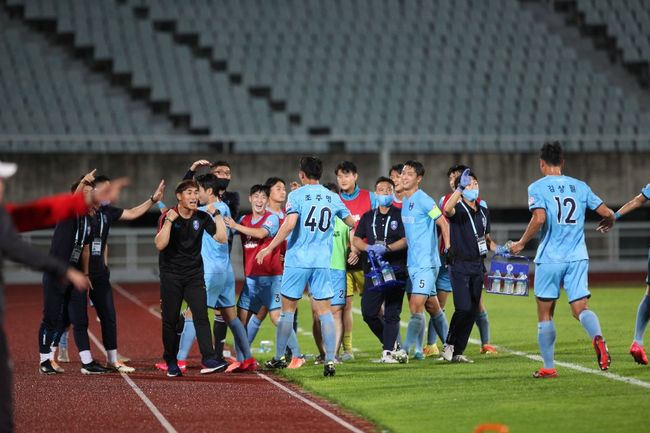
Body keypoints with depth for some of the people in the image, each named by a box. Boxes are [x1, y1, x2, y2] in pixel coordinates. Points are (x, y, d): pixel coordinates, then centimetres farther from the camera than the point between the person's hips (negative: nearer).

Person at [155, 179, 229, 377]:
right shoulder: (167, 217, -6)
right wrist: (169, 221, -26)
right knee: (170, 320, 1)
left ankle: (208, 360, -20)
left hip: (194, 274, 2)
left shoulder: (201, 217, 2)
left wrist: (217, 214, -8)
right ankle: (171, 363, 14)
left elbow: (222, 238, -2)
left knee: (201, 315, -13)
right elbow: (160, 244, -18)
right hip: (171, 275, -2)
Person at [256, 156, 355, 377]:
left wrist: (269, 248, -11)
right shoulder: (332, 197, 8)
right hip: (322, 262, 3)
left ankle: (278, 357, 15)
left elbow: (289, 224, -17)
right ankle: (330, 360, -7)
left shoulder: (297, 195, -5)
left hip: (297, 260, -3)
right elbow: (351, 222, 18)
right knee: (325, 311, 2)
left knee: (288, 309, 8)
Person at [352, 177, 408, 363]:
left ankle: (388, 352, -3)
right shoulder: (368, 217, 15)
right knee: (368, 312, 0)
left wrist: (386, 248, -19)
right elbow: (356, 239, 12)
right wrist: (368, 248, -8)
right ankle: (392, 342, 18)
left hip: (396, 270, -4)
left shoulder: (400, 215, 3)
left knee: (392, 314, -5)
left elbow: (406, 240, -7)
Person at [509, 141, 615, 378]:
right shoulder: (580, 186, 9)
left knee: (545, 314, 9)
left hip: (549, 258, -3)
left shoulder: (537, 187, -2)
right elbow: (607, 213, 7)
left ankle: (548, 367, 11)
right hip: (578, 257, 3)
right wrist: (608, 222, 31)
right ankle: (598, 338, -31)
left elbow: (539, 218, -17)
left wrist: (521, 243, -4)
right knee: (581, 308, 1)